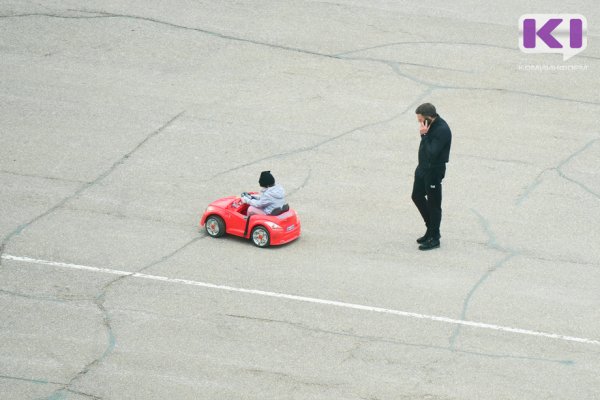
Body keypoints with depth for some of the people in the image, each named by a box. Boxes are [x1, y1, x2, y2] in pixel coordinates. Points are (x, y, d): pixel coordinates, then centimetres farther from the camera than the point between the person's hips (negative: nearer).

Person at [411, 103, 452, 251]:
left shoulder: (442, 130, -27)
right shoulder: (431, 125, 0)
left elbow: (432, 154, -32)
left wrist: (424, 135, -31)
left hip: (434, 171, -10)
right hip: (423, 167, 10)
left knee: (433, 203, 3)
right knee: (417, 196, 19)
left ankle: (434, 238, 16)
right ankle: (432, 229, 34)